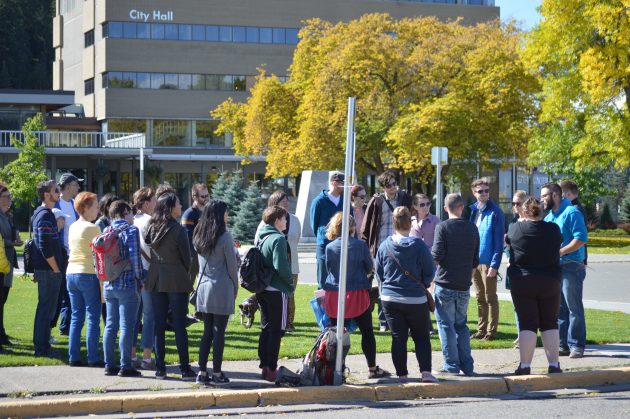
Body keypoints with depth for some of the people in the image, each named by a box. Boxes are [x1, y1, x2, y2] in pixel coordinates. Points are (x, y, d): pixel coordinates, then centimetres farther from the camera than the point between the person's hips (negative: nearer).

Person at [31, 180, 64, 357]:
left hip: (44, 269, 10)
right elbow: (45, 247, -21)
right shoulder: (45, 215, -17)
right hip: (49, 270, -10)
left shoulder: (39, 213, 14)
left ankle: (41, 345, 22)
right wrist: (56, 269, -16)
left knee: (45, 307, 15)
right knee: (46, 308, -5)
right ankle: (43, 348, -1)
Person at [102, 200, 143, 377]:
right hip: (127, 285, -7)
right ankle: (125, 366, -3)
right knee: (127, 326, -3)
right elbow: (134, 257, -15)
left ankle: (109, 365, 13)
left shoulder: (106, 231, 11)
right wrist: (139, 278, -6)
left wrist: (106, 277, 17)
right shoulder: (130, 230, -9)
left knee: (111, 325, 11)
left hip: (109, 285, 7)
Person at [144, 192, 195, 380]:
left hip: (156, 280, 5)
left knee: (159, 324, 8)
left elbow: (148, 251, 11)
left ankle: (160, 368, 9)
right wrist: (186, 274, 11)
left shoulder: (151, 227, 4)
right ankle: (185, 369, 0)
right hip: (176, 280, -5)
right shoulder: (178, 230, -12)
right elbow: (187, 258, -6)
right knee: (179, 325, -2)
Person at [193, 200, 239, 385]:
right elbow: (232, 265, -7)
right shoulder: (224, 236, -11)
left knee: (207, 332, 11)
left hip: (203, 288, 6)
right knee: (219, 332, 0)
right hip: (221, 289, -6)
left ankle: (202, 372, 9)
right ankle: (217, 373, 3)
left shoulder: (199, 236, 8)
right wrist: (235, 288, 5)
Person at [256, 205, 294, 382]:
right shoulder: (278, 239, -16)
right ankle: (271, 370, -2)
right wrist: (290, 282, -8)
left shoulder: (261, 237, 10)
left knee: (266, 328, 15)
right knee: (276, 331, -2)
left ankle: (265, 366, 18)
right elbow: (281, 267, -23)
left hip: (262, 289, 8)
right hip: (277, 290, -8)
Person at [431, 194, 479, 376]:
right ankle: (467, 366, 11)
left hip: (445, 284, -5)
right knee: (461, 325, 14)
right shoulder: (472, 229, 6)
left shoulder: (442, 227, -10)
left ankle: (451, 365, 0)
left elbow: (437, 256, -14)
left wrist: (432, 251, 7)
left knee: (446, 325, 1)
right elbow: (476, 260, 10)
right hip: (464, 285, 5)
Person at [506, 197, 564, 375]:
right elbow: (559, 242, 14)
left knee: (527, 324, 2)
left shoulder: (515, 229, -7)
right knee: (550, 323, 10)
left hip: (522, 282, -1)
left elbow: (507, 240, 13)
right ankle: (554, 364, 9)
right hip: (550, 283, 1)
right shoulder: (553, 229, -5)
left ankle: (525, 365, -1)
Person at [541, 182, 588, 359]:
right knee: (558, 309, 9)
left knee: (574, 308, -5)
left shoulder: (571, 213, -8)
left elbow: (581, 238, -17)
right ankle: (563, 344, 14)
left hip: (571, 266, -8)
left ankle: (576, 346, -1)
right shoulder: (548, 217, 18)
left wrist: (561, 251, -22)